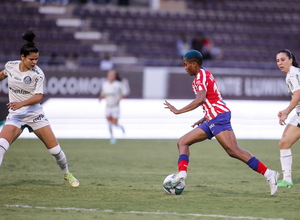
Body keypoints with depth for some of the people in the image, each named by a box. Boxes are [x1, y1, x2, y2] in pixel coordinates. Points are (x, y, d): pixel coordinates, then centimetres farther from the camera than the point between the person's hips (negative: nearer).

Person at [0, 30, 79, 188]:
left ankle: (67, 174, 26)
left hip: (35, 114, -1)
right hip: (15, 115, 1)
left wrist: (21, 103, -34)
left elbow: (38, 97, -18)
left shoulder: (38, 74, -13)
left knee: (55, 149, 0)